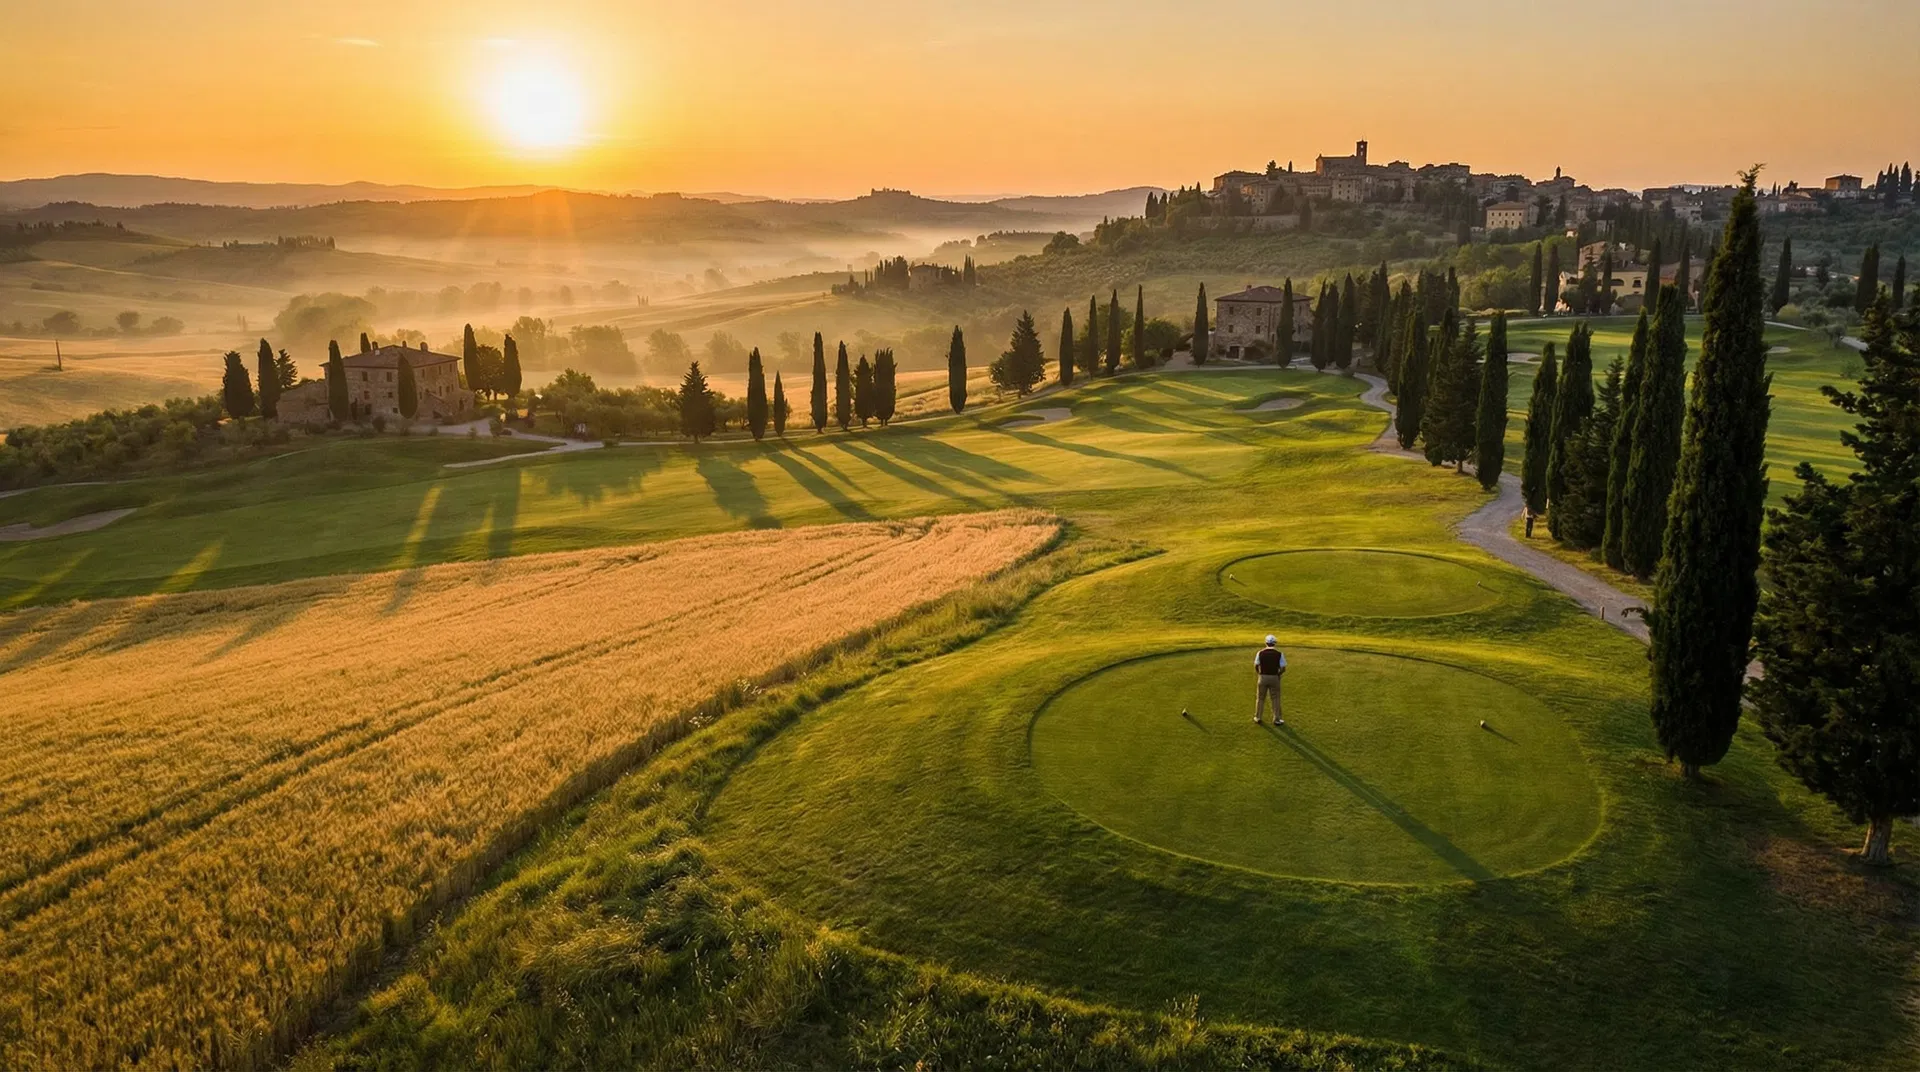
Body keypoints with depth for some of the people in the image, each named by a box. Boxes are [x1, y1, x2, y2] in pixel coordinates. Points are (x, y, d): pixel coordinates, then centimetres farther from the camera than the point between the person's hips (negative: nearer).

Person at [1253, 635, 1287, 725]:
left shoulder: (1260, 653, -7)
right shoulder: (1279, 654, -9)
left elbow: (1256, 666, -7)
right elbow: (1283, 668, -10)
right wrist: (1278, 673, 9)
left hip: (1263, 677, 1)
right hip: (1274, 678, -1)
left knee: (1260, 698, 14)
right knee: (1276, 699, 10)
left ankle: (1257, 718, 23)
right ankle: (1276, 719, 14)